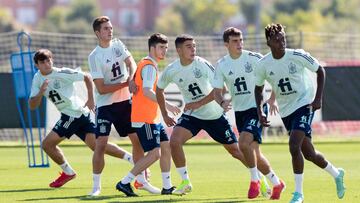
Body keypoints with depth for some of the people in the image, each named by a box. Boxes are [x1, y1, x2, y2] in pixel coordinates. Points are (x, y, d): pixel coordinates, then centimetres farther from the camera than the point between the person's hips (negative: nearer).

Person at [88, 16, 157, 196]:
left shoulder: (118, 44, 3)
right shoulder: (94, 56, -15)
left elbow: (131, 63, -6)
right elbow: (101, 88, -17)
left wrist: (132, 79, -27)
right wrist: (125, 84, -17)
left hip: (124, 101, 6)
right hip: (105, 105, -6)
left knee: (137, 139, 8)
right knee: (100, 144, -13)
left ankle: (141, 180, 22)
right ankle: (96, 186, -4)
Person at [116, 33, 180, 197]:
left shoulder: (150, 65, 18)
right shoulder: (149, 66, -15)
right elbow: (147, 91, -26)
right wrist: (167, 105, -27)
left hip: (153, 118, 10)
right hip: (144, 119, -10)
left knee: (166, 148, 10)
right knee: (155, 153, -13)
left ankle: (167, 186, 16)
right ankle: (124, 183, -9)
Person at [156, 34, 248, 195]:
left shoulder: (203, 65, -18)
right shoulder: (171, 70, -9)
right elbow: (159, 90, 11)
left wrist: (198, 104, -25)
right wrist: (165, 115, 8)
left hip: (214, 114, -2)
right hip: (191, 115, 2)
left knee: (234, 149, 4)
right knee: (174, 141, -21)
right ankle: (185, 182, -6)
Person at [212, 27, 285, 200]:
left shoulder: (254, 58, -10)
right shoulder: (222, 65, 1)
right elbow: (217, 91, 6)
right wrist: (222, 102, -16)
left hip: (256, 108, -5)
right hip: (239, 111, 5)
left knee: (244, 143, -24)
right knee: (254, 153, 7)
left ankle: (255, 180, -4)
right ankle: (276, 183, 25)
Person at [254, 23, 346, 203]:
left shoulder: (297, 56, -15)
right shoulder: (263, 65, -7)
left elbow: (320, 71, -2)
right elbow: (259, 88, 9)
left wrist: (318, 98, -10)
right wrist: (260, 112, -4)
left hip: (304, 105, -4)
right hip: (286, 110, 4)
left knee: (294, 146, -22)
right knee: (308, 154, 9)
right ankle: (336, 174, 38)